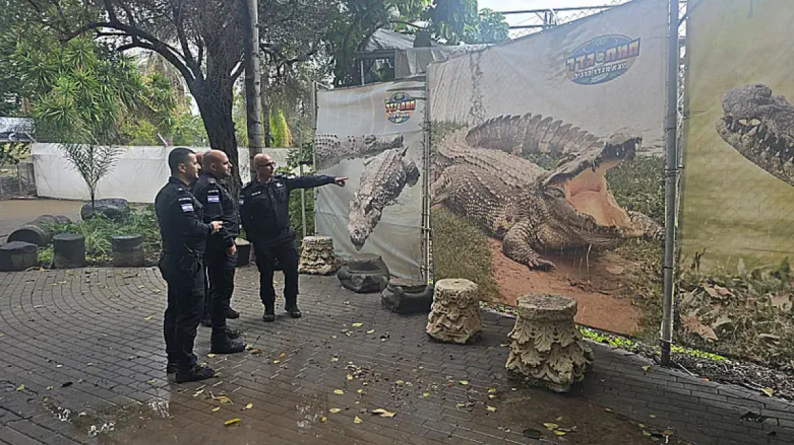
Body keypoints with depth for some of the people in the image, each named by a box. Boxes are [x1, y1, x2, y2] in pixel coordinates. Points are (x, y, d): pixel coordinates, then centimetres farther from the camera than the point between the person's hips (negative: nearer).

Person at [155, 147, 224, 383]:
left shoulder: (165, 193, 14)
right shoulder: (180, 194, -19)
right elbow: (192, 226, -27)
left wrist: (205, 226, 11)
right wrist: (211, 227, -9)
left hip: (171, 260, 11)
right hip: (186, 263, -11)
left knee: (175, 312, 17)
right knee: (189, 315, -4)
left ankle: (174, 361, 27)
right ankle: (186, 367, 3)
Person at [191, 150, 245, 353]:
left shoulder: (213, 183, 18)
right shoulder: (209, 186, -18)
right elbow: (214, 219, -25)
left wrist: (228, 241, 21)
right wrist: (229, 243, -20)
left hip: (219, 247, 11)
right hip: (220, 247, -11)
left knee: (219, 288, 20)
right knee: (222, 289, -6)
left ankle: (220, 328, 34)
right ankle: (220, 339, 2)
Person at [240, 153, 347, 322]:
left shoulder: (282, 182, 2)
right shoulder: (248, 191, -7)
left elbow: (307, 181, -1)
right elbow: (245, 218, -5)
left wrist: (331, 179, -6)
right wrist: (254, 239, -7)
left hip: (285, 237, 3)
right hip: (263, 242, -3)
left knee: (292, 271, 8)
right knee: (266, 276, 7)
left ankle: (291, 304, 27)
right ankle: (269, 307, 25)